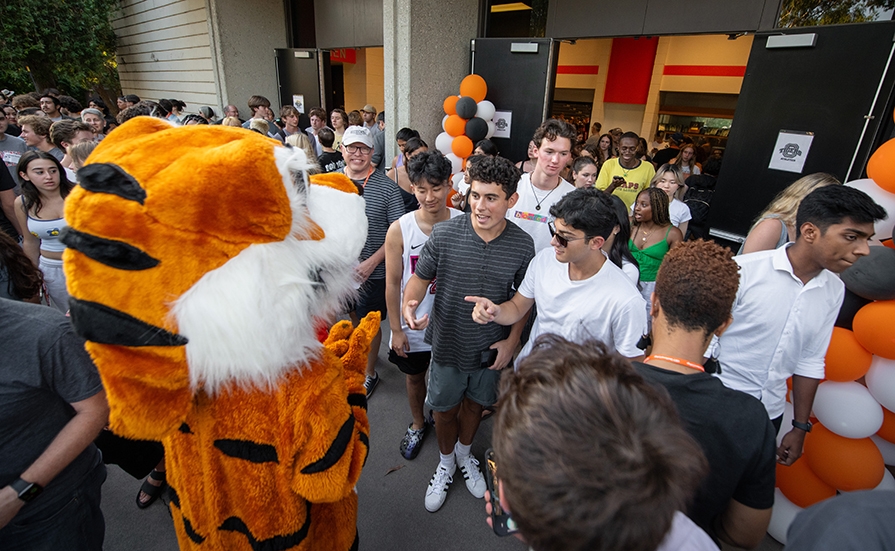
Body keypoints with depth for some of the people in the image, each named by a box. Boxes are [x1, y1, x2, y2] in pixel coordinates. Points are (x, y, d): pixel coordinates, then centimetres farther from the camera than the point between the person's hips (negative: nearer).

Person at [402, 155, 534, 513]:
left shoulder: (523, 245, -14)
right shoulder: (443, 235, -19)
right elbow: (421, 276, -6)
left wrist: (512, 340, -5)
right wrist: (409, 303, -26)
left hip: (491, 348, 1)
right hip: (448, 344, -1)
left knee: (474, 404, 24)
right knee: (445, 408, 18)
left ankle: (465, 455, 55)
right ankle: (446, 464, 49)